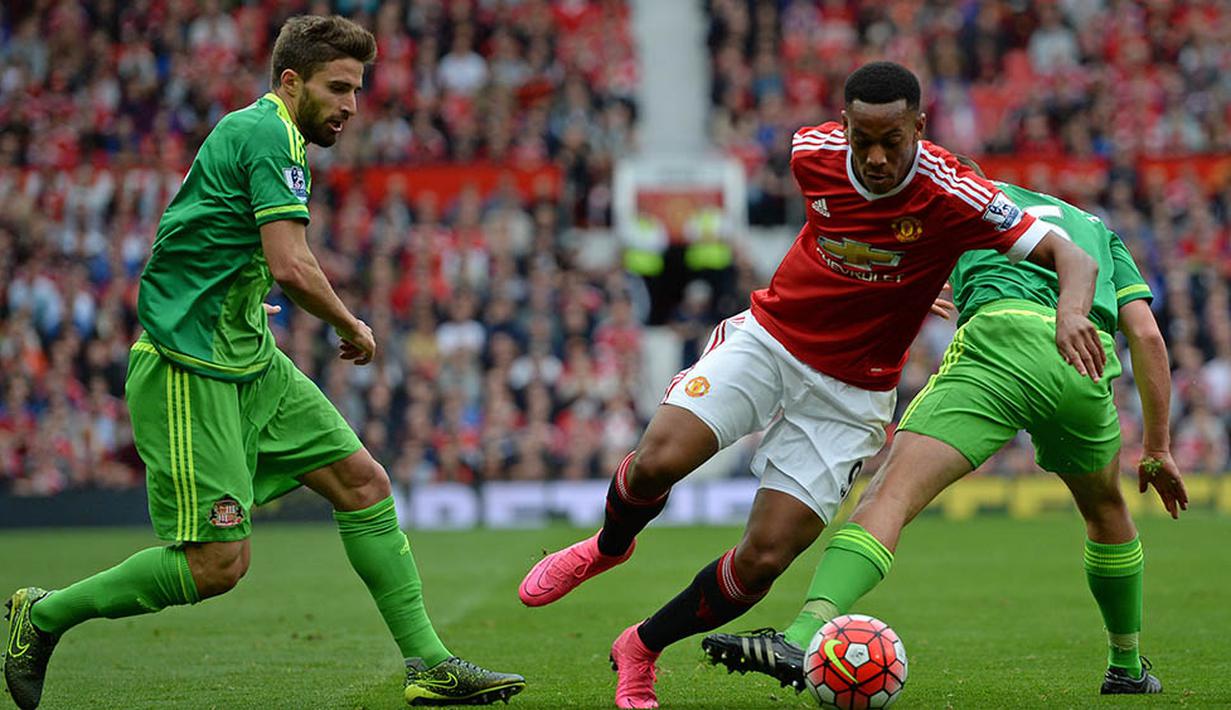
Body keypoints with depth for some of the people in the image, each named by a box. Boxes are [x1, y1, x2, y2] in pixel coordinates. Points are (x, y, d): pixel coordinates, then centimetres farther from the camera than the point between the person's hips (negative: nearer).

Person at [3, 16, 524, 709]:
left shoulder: (254, 131, 16)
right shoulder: (268, 135, -15)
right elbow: (291, 267, -24)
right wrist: (354, 328, -8)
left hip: (251, 363, 11)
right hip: (187, 370, -11)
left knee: (364, 481, 4)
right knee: (218, 562, -10)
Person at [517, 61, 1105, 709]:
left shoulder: (950, 197, -22)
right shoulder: (811, 153, -11)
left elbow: (1071, 257, -24)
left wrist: (1070, 313, -46)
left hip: (851, 393, -2)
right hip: (769, 338, 2)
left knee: (763, 560, -10)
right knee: (658, 460, -20)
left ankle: (641, 650, 15)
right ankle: (608, 546, 15)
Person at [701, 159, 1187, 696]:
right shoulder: (1097, 228, 38)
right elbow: (1147, 335, 27)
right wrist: (1157, 449, 29)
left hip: (1004, 339, -4)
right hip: (1091, 362, 4)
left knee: (891, 491, -16)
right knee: (1106, 509, 33)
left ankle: (804, 636, -38)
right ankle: (1127, 667, 42)